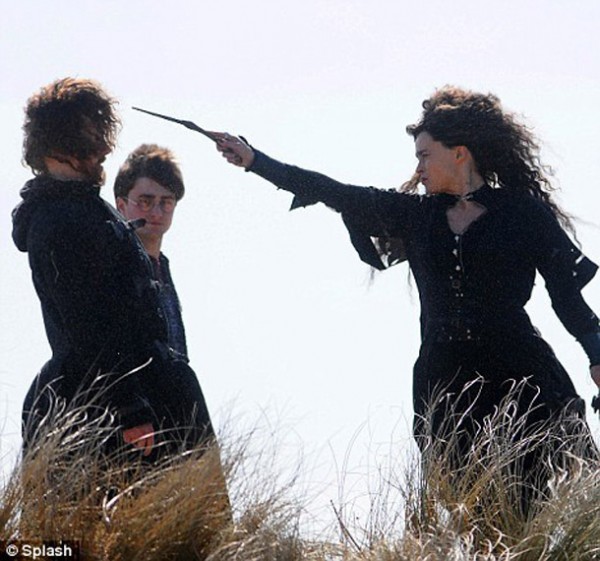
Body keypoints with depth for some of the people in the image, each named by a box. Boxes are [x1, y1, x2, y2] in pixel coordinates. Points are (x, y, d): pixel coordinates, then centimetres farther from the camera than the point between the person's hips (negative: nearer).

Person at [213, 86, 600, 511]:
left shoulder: (524, 212, 3)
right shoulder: (420, 214, 15)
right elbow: (338, 194, 16)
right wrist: (253, 160, 15)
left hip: (520, 380, -4)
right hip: (445, 387, 4)